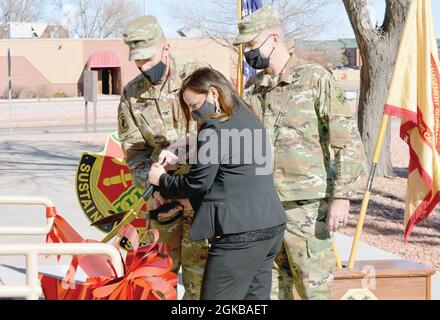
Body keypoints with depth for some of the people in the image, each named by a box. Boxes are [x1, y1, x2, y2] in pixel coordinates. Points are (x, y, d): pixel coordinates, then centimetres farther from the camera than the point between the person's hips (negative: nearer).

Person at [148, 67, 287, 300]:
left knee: (217, 297, -5)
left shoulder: (214, 130, -12)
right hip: (270, 227, 10)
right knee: (256, 296, 12)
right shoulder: (248, 119, 16)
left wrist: (162, 180, 5)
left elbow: (198, 183, -10)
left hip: (241, 234, -9)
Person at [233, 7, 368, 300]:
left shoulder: (316, 79, -6)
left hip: (306, 206, -6)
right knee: (270, 288, 10)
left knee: (314, 288, -2)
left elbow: (348, 140, -10)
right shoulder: (253, 88, 12)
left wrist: (342, 197, -16)